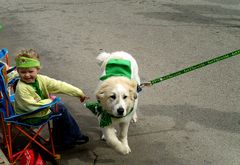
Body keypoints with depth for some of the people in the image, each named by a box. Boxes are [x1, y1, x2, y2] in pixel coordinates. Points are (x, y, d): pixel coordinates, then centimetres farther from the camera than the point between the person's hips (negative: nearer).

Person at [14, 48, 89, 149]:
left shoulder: (41, 79, -8)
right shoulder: (21, 88, -29)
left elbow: (59, 86, -8)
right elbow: (32, 107, -30)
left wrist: (79, 93, -9)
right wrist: (50, 101, -17)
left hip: (41, 109, 8)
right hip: (29, 117, -7)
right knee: (60, 109, -9)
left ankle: (59, 140, 23)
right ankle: (75, 136, 8)